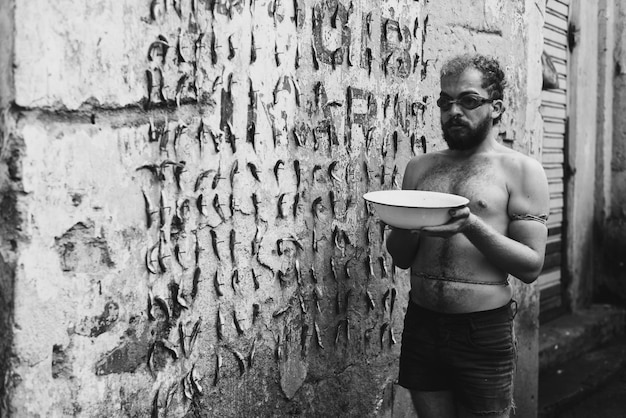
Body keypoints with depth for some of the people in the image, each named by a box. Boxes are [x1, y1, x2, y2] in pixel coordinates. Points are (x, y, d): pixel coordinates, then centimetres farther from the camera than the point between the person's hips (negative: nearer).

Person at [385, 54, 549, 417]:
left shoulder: (521, 170, -3)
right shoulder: (420, 168, 8)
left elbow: (531, 267, -8)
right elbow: (401, 258, 11)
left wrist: (472, 227, -22)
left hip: (485, 332, -3)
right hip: (421, 324, 4)